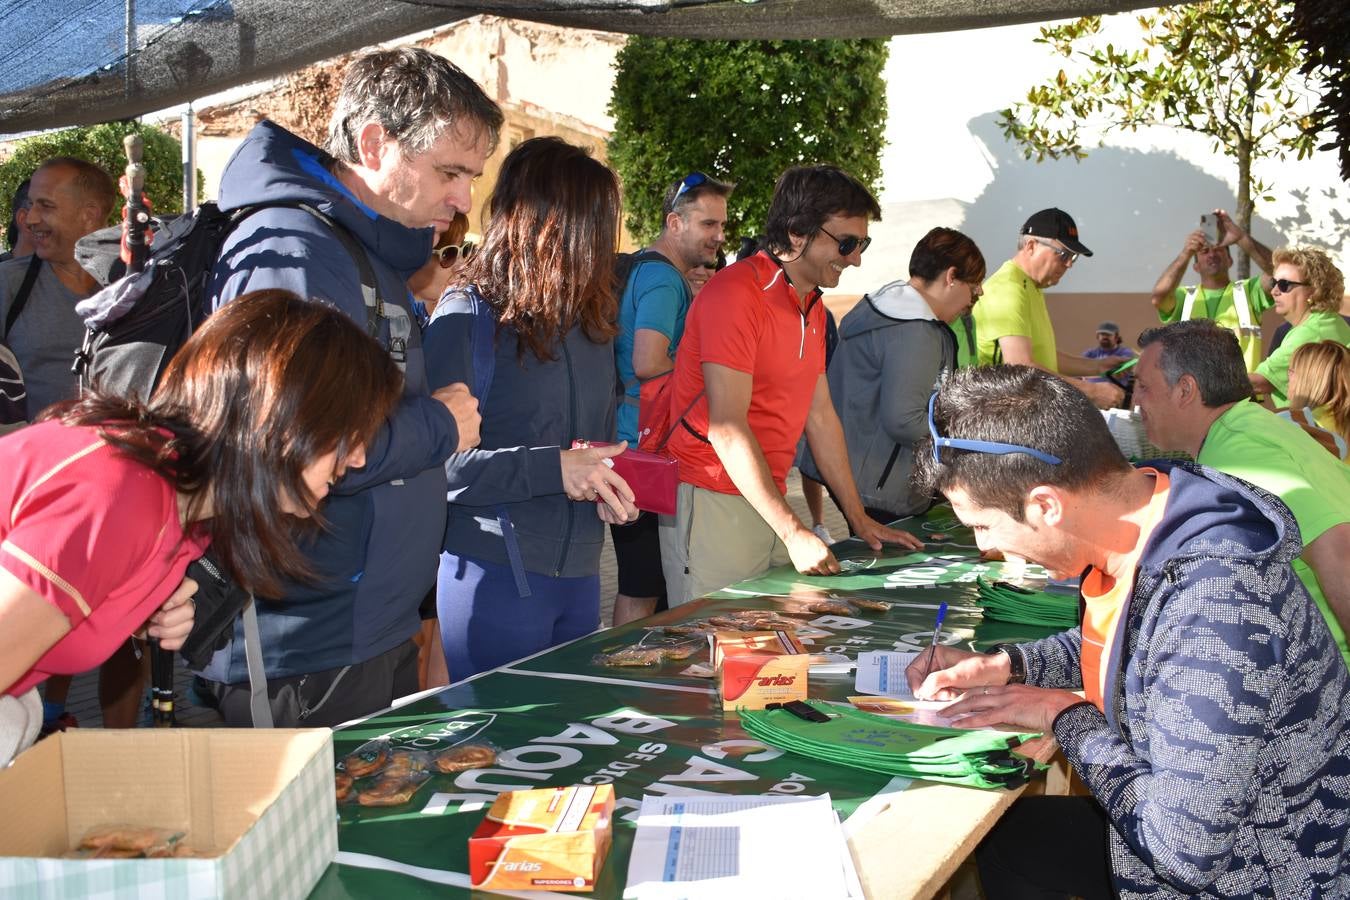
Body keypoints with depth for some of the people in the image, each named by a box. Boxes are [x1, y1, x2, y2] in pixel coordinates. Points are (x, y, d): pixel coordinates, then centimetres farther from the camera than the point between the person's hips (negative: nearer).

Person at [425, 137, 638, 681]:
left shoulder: (588, 318, 11)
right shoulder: (468, 316, -11)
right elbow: (438, 462, -18)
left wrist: (610, 484, 0)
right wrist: (555, 469, -24)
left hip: (578, 572, 7)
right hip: (495, 572, -7)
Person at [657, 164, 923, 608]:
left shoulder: (813, 305, 15)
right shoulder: (736, 293, -14)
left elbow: (821, 415, 18)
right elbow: (727, 427, -20)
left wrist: (860, 520, 15)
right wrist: (793, 532, -22)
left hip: (770, 503, 8)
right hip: (713, 504, -8)